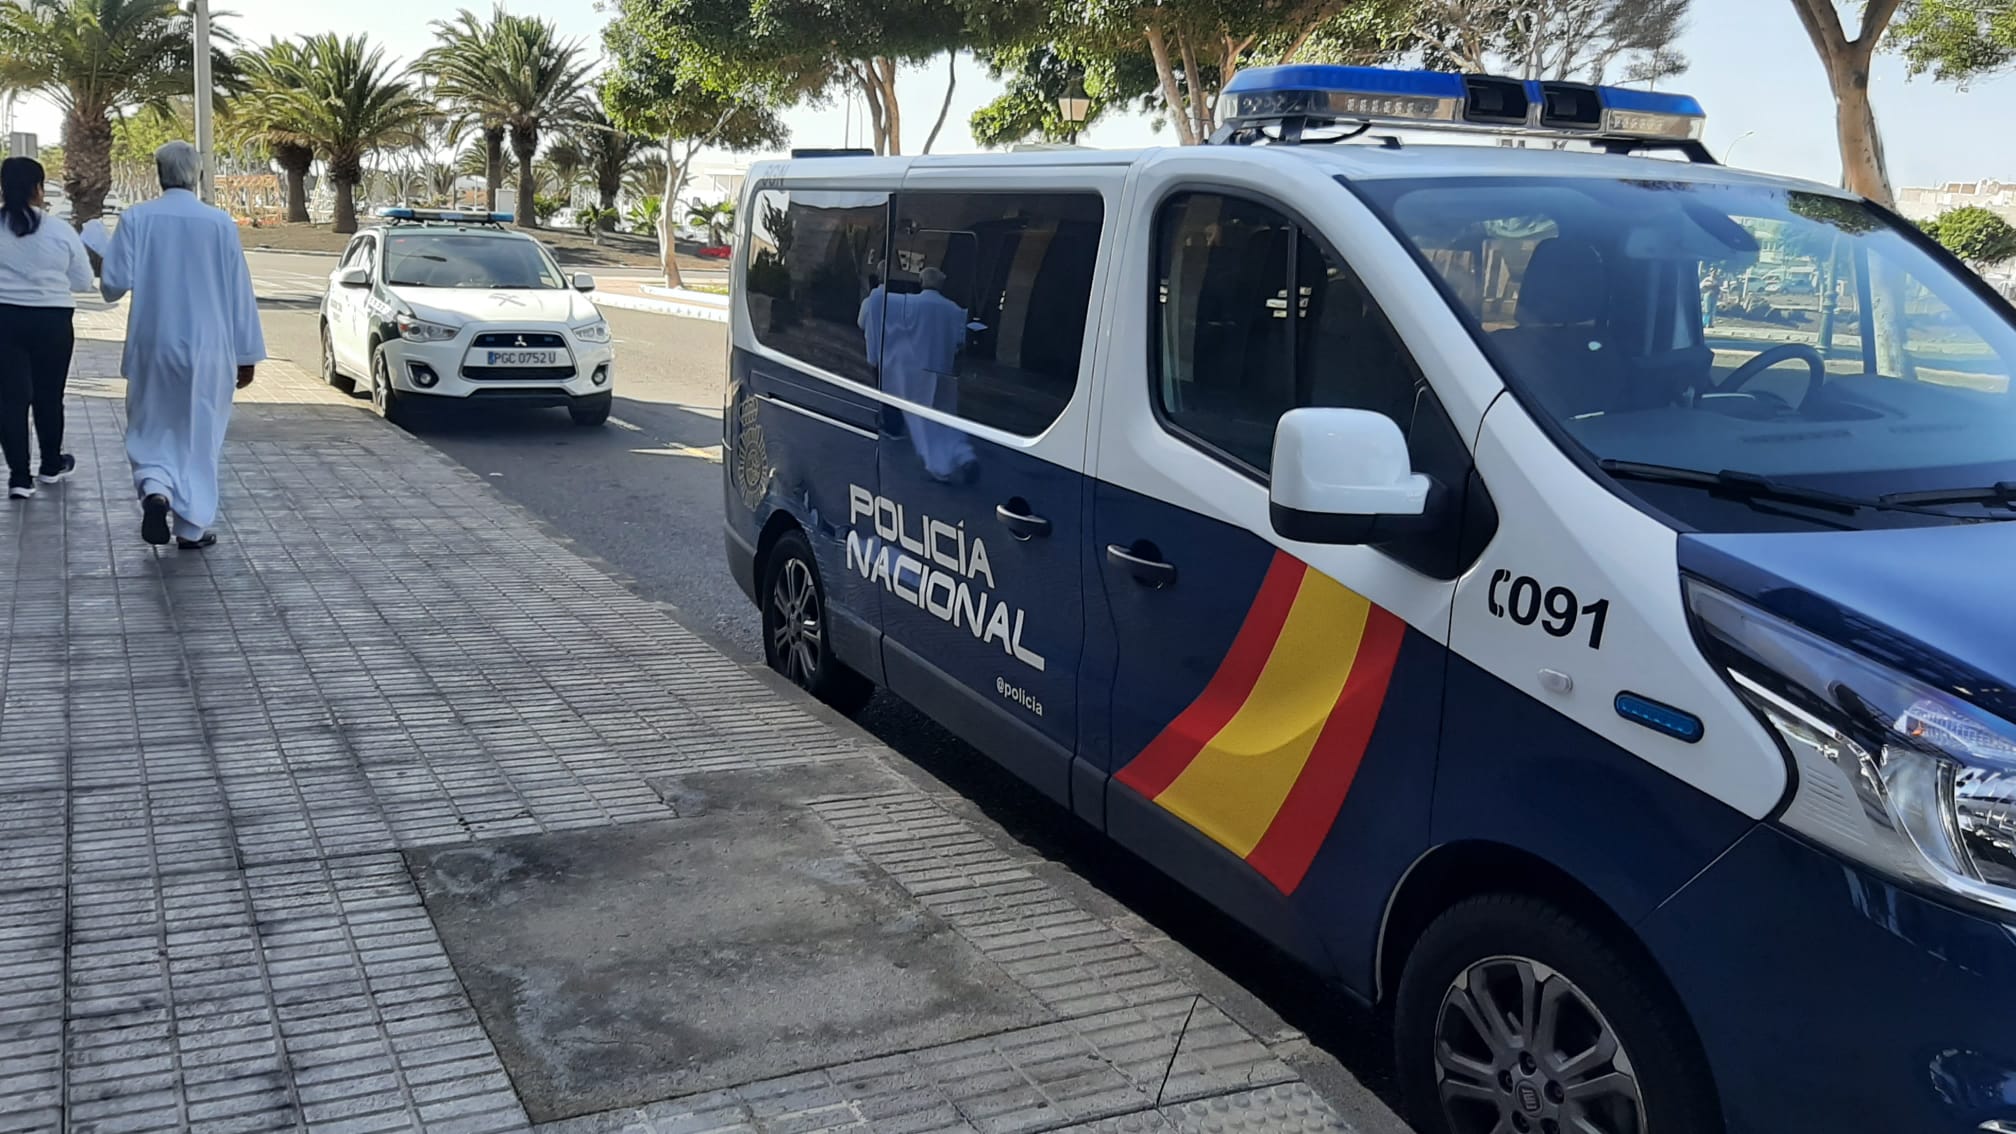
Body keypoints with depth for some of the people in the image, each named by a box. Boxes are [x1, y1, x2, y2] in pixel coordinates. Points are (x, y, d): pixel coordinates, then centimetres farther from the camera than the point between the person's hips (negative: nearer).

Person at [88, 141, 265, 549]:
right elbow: (240, 293, -2)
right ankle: (192, 527, 13)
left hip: (151, 347, 0)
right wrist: (247, 354, 5)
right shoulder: (221, 223, -5)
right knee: (199, 435, 11)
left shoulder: (136, 219, -6)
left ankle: (155, 489, -11)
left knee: (150, 430, 16)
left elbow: (115, 283, -8)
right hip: (206, 349, 0)